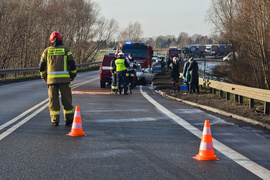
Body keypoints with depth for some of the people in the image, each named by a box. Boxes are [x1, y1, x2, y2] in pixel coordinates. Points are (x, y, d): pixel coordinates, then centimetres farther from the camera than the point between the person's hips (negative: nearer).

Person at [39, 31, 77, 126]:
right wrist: (73, 76, 15)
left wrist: (44, 77, 24)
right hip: (64, 79, -1)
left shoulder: (47, 51, 8)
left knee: (53, 100, 5)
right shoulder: (66, 49, 4)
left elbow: (42, 66, 10)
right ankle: (69, 119, 13)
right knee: (67, 100, 8)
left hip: (51, 79, 1)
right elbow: (72, 64, 1)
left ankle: (55, 120, 0)